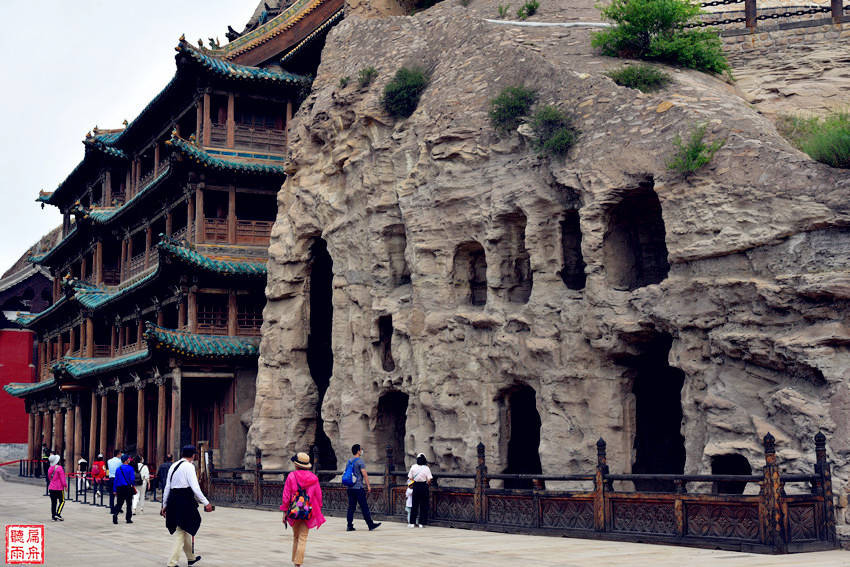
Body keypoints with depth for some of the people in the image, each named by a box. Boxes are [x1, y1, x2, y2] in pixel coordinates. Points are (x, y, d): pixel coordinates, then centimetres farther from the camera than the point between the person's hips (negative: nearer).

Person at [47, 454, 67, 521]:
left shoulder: (50, 469, 8)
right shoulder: (59, 468, -15)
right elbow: (62, 478, -16)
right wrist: (65, 485, -8)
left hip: (51, 488, 7)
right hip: (59, 488, -7)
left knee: (53, 502, 10)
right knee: (62, 501, 1)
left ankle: (53, 516, 11)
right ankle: (58, 514, -11)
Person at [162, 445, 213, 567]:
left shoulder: (173, 466, 14)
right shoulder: (189, 466, -9)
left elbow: (167, 487, 16)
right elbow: (195, 487, -16)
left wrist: (164, 505, 21)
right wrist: (206, 503, -14)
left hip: (173, 499, 8)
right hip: (185, 500, -8)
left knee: (185, 530, 19)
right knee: (182, 531, 2)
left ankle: (191, 557, 31)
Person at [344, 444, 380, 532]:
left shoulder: (349, 461, 13)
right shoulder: (360, 461, -10)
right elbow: (364, 474, -13)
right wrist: (368, 486, -8)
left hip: (350, 488, 7)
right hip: (359, 488, -7)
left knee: (351, 507, 7)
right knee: (364, 507, -2)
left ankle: (349, 526, 4)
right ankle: (371, 525, 2)